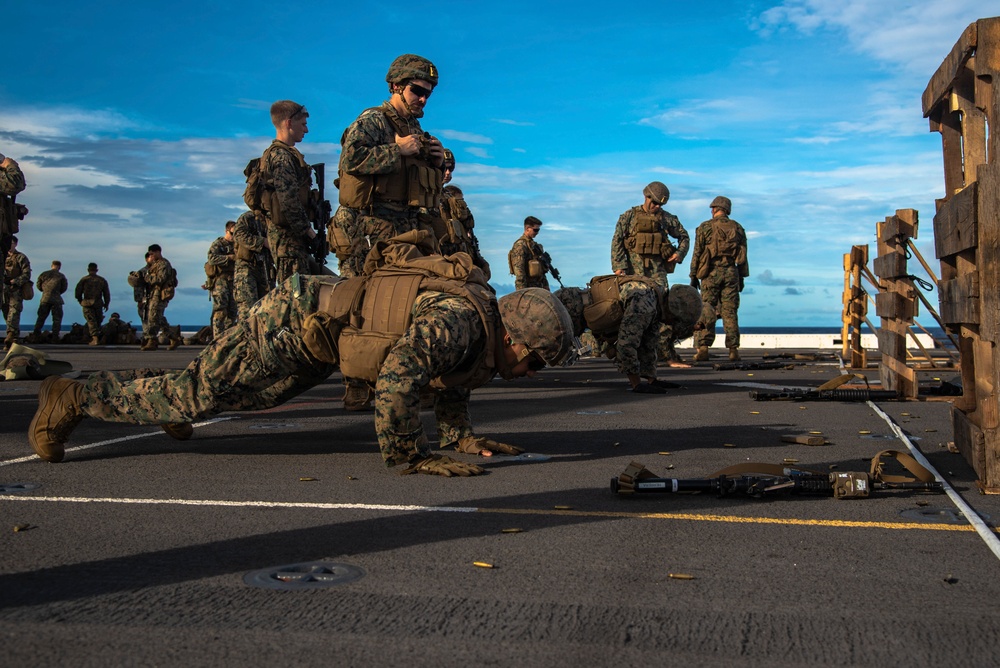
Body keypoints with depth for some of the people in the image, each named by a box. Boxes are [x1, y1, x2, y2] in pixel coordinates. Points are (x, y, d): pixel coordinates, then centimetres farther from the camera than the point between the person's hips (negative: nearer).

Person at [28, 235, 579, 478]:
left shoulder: (484, 316, 3)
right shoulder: (457, 320, -28)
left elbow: (451, 378, 19)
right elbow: (395, 381, -40)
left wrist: (463, 437, 9)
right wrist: (410, 458, -30)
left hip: (313, 337, 9)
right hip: (292, 318, -9)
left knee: (257, 397, 28)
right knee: (198, 395, -2)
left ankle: (170, 393, 45)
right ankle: (75, 398, 13)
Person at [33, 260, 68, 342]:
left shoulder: (44, 274, 7)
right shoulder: (61, 276, 1)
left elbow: (38, 285, 12)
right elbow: (64, 287, 3)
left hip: (45, 298, 2)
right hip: (56, 299, -2)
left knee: (41, 317, 12)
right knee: (57, 318, 2)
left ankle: (36, 333, 2)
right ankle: (55, 336, -6)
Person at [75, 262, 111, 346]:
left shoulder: (84, 279, 2)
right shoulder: (102, 280, 8)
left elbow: (77, 292, 4)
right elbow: (107, 293, 10)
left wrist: (80, 301, 20)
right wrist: (106, 304, 18)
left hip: (87, 303, -2)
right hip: (98, 303, 2)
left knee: (91, 321, -5)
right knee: (98, 321, 14)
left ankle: (95, 338, -18)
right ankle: (98, 338, 17)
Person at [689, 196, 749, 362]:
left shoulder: (705, 227, 0)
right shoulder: (738, 228, 9)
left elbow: (697, 253, -1)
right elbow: (743, 256, 10)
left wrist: (694, 276, 5)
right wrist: (741, 278, 16)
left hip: (710, 273, -2)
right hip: (731, 273, 2)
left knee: (706, 311, -1)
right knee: (730, 312, 4)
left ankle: (703, 348, -8)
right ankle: (733, 349, 3)